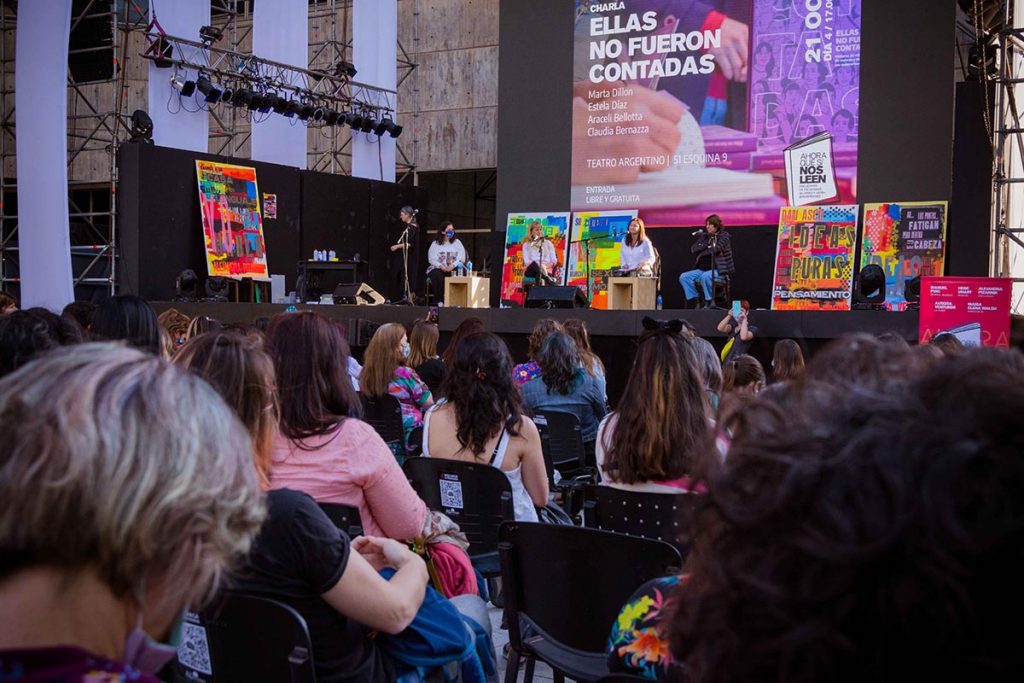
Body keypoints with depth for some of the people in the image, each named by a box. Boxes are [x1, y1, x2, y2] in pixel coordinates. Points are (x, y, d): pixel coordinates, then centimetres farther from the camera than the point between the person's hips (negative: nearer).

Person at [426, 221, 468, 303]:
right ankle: (438, 301, -29)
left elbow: (461, 257, 1)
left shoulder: (457, 242, 14)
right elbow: (431, 259, -1)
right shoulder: (435, 244, 11)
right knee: (438, 276, -36)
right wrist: (441, 266, -19)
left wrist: (452, 266, -17)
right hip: (437, 268, -1)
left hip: (453, 269, 1)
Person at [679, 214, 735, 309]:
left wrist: (701, 254, -7)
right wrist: (707, 245, -10)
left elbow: (716, 249, -18)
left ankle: (709, 302, -21)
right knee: (684, 277, -11)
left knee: (705, 276, -37)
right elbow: (693, 249, 2)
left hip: (719, 269, -6)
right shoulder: (704, 236, 15)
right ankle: (693, 301, -7)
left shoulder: (724, 236, -1)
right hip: (703, 268, 6)